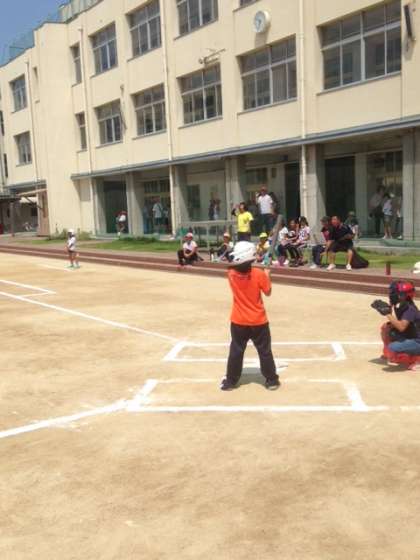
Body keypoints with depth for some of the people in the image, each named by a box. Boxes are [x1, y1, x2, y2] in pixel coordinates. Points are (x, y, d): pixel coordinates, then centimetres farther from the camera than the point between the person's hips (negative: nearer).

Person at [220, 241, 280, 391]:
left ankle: (230, 381, 19)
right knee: (265, 351, 11)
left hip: (238, 322, 2)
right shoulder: (259, 274, -18)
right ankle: (271, 380, 21)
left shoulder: (232, 274, -10)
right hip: (258, 321, -2)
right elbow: (268, 293, -5)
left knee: (236, 351, 13)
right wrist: (267, 276, 8)